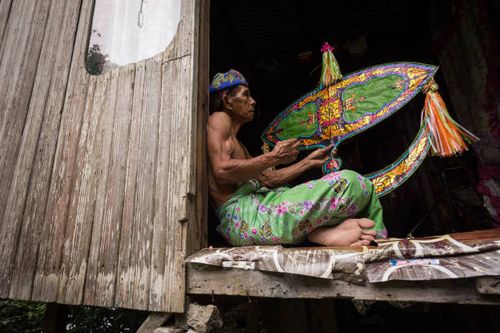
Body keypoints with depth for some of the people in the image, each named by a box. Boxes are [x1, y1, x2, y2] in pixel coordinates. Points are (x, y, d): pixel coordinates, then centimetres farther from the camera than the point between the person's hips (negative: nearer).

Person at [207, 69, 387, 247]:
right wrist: (273, 157, -8)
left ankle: (319, 232, -5)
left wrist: (309, 162, 20)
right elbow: (222, 171, -16)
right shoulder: (218, 119, 1)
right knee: (349, 182, -11)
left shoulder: (238, 144, 28)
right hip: (243, 216, -10)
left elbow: (267, 179, 20)